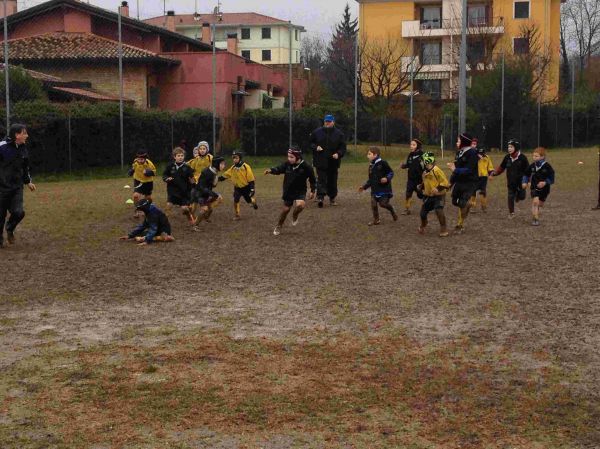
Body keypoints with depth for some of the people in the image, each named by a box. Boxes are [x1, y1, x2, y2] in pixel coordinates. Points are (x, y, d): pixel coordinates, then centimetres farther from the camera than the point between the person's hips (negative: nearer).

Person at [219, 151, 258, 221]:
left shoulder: (246, 167, -19)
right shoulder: (233, 168, -4)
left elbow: (251, 179, -17)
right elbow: (225, 175, 4)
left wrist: (252, 189, -19)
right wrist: (218, 178, -7)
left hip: (246, 187, -3)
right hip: (237, 188, 3)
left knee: (249, 200, 14)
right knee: (235, 200, -13)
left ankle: (254, 201, 52)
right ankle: (237, 215, 1)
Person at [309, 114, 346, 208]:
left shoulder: (339, 134, 3)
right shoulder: (317, 132, 4)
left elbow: (343, 147, 4)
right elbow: (311, 143, 11)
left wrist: (338, 154, -14)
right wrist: (316, 147, -9)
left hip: (333, 162, 1)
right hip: (321, 161, -1)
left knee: (332, 181, 9)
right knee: (321, 179, -10)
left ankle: (332, 198, 21)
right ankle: (320, 197, -15)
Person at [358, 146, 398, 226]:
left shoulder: (383, 163, -10)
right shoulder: (371, 166, 11)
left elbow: (391, 172, -6)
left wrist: (387, 178, -24)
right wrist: (364, 186, 13)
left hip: (384, 188, -6)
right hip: (375, 189, 6)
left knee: (383, 203, -9)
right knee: (373, 204, -3)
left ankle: (392, 211, 22)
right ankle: (376, 220, 10)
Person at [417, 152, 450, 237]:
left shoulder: (436, 170, -18)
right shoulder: (425, 172, 6)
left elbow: (445, 182, -19)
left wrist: (438, 189, -30)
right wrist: (421, 187, 7)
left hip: (438, 196, -7)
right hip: (428, 195, 7)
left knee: (439, 211, -24)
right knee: (423, 212, 11)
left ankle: (443, 230, -9)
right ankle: (422, 227, 42)